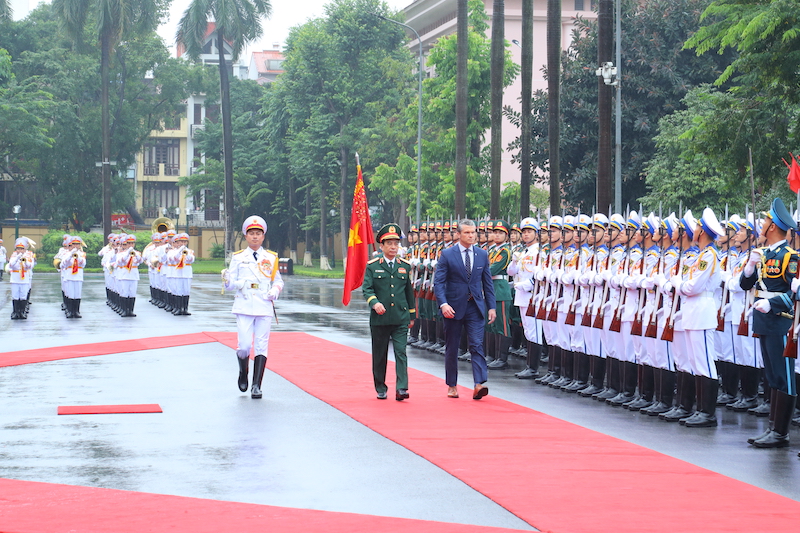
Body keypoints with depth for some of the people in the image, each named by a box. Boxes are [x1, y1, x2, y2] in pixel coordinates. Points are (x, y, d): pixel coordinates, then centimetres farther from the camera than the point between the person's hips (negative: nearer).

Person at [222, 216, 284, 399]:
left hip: (264, 307, 1)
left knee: (262, 346, -3)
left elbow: (278, 281, 16)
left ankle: (257, 386, 1)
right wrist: (228, 280, -16)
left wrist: (275, 290, -5)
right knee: (244, 345, -9)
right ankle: (243, 373, 21)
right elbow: (230, 284, 7)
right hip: (244, 307, -1)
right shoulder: (238, 258, 8)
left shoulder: (271, 258, 11)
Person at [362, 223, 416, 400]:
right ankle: (380, 388, 20)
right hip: (379, 318, -1)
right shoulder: (372, 266, 1)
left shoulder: (405, 266, 9)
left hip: (401, 319, 1)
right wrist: (374, 302, -26)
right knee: (379, 355, 8)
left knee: (401, 352, -10)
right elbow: (366, 289, -6)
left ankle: (401, 388, -15)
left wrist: (412, 315, 18)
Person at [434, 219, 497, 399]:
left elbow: (488, 282, 11)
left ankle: (479, 384, -19)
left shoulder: (482, 254, 7)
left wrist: (491, 306, 4)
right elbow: (439, 282, -7)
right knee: (452, 348, 8)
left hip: (475, 306, 2)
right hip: (454, 307, -1)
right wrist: (443, 304, -20)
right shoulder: (447, 255, -3)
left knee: (477, 345, -11)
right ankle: (452, 385, 19)